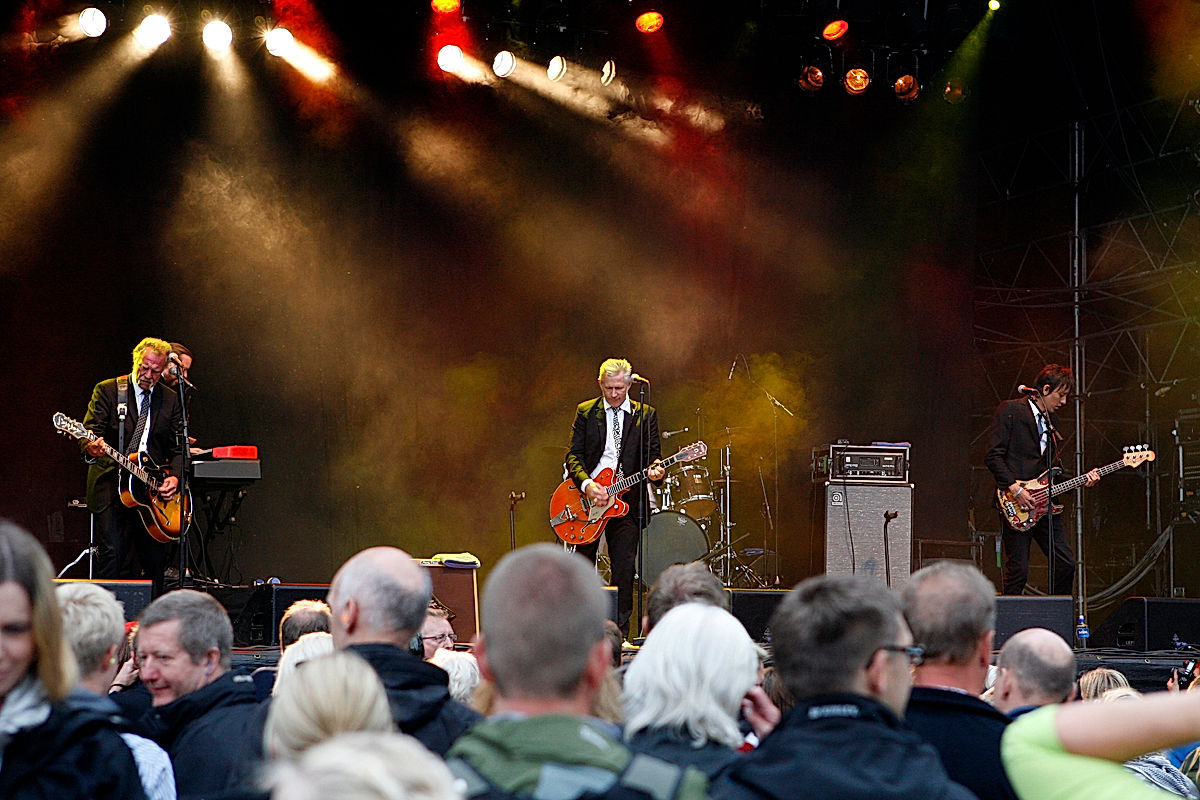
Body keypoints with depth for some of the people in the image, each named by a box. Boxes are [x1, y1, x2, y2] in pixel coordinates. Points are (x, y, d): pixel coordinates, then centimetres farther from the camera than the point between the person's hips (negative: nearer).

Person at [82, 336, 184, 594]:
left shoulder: (170, 400, 11)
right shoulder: (107, 390, 1)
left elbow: (178, 447, 13)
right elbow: (91, 431, -5)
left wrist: (174, 476, -6)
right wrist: (91, 449, -29)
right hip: (111, 484, -4)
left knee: (155, 559, 2)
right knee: (113, 553, -15)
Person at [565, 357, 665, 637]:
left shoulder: (645, 415, 7)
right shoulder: (585, 412, 5)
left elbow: (653, 454, 5)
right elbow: (573, 455, 0)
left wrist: (653, 470, -18)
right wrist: (586, 484, -16)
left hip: (625, 500, 0)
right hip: (587, 498, 0)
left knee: (624, 569, -4)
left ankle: (620, 633, 2)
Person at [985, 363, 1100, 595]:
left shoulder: (1052, 421, 20)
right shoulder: (1011, 410, -4)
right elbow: (993, 456, -11)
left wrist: (1082, 480, 8)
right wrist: (1015, 489, -18)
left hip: (1043, 504, 7)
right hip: (1015, 505, -7)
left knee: (1066, 563, 3)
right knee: (1018, 570, -8)